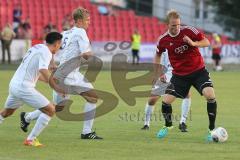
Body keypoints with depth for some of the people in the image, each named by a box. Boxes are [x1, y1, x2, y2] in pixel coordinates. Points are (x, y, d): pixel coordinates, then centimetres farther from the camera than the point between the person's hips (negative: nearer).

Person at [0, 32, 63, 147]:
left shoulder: (37, 48, 18)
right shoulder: (46, 52, -10)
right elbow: (43, 70, -27)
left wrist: (50, 80, 31)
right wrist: (56, 88, -25)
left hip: (14, 84, 9)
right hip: (24, 87, -9)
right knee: (50, 110, -4)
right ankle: (30, 139, -4)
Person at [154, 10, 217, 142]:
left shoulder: (189, 31, -14)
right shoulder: (163, 40, -7)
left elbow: (207, 42, -8)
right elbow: (158, 55, 13)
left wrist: (193, 43, -27)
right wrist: (156, 74, 12)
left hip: (198, 71, -2)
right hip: (179, 75, 2)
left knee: (210, 95, -24)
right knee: (166, 101, -7)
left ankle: (211, 129, -8)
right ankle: (168, 126, 25)